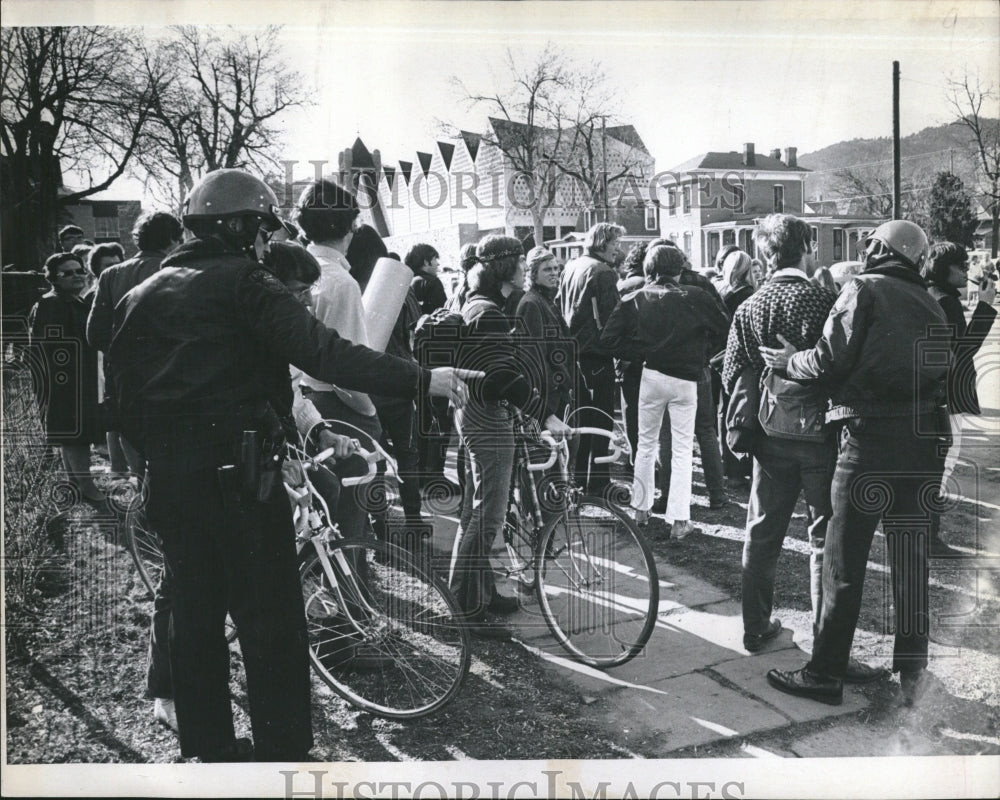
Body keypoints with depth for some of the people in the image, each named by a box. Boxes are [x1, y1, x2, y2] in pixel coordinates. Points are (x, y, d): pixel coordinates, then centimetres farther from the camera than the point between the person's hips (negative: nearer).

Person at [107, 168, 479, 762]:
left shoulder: (142, 296, 13)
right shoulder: (243, 283, -9)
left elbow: (125, 389, 15)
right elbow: (322, 352, -21)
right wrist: (422, 379, -24)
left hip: (169, 475, 8)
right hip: (239, 472, -8)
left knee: (196, 612, 15)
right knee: (271, 622, -1)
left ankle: (209, 748, 25)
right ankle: (284, 751, 4)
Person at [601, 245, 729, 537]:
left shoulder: (634, 300, -1)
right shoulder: (694, 297, -7)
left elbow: (609, 339, -6)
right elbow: (724, 327, 0)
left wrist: (640, 347, 6)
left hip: (651, 375, 2)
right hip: (686, 379, -2)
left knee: (646, 444, 17)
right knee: (682, 451, 3)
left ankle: (641, 508, 23)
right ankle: (679, 520, 1)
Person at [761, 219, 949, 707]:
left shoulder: (864, 290, -5)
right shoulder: (931, 307, 13)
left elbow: (830, 360, -12)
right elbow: (943, 379, 11)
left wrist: (790, 361, 4)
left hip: (869, 439, -6)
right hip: (922, 446, 6)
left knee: (845, 561, 1)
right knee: (911, 561, 13)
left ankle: (825, 675, 8)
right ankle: (913, 674, 20)